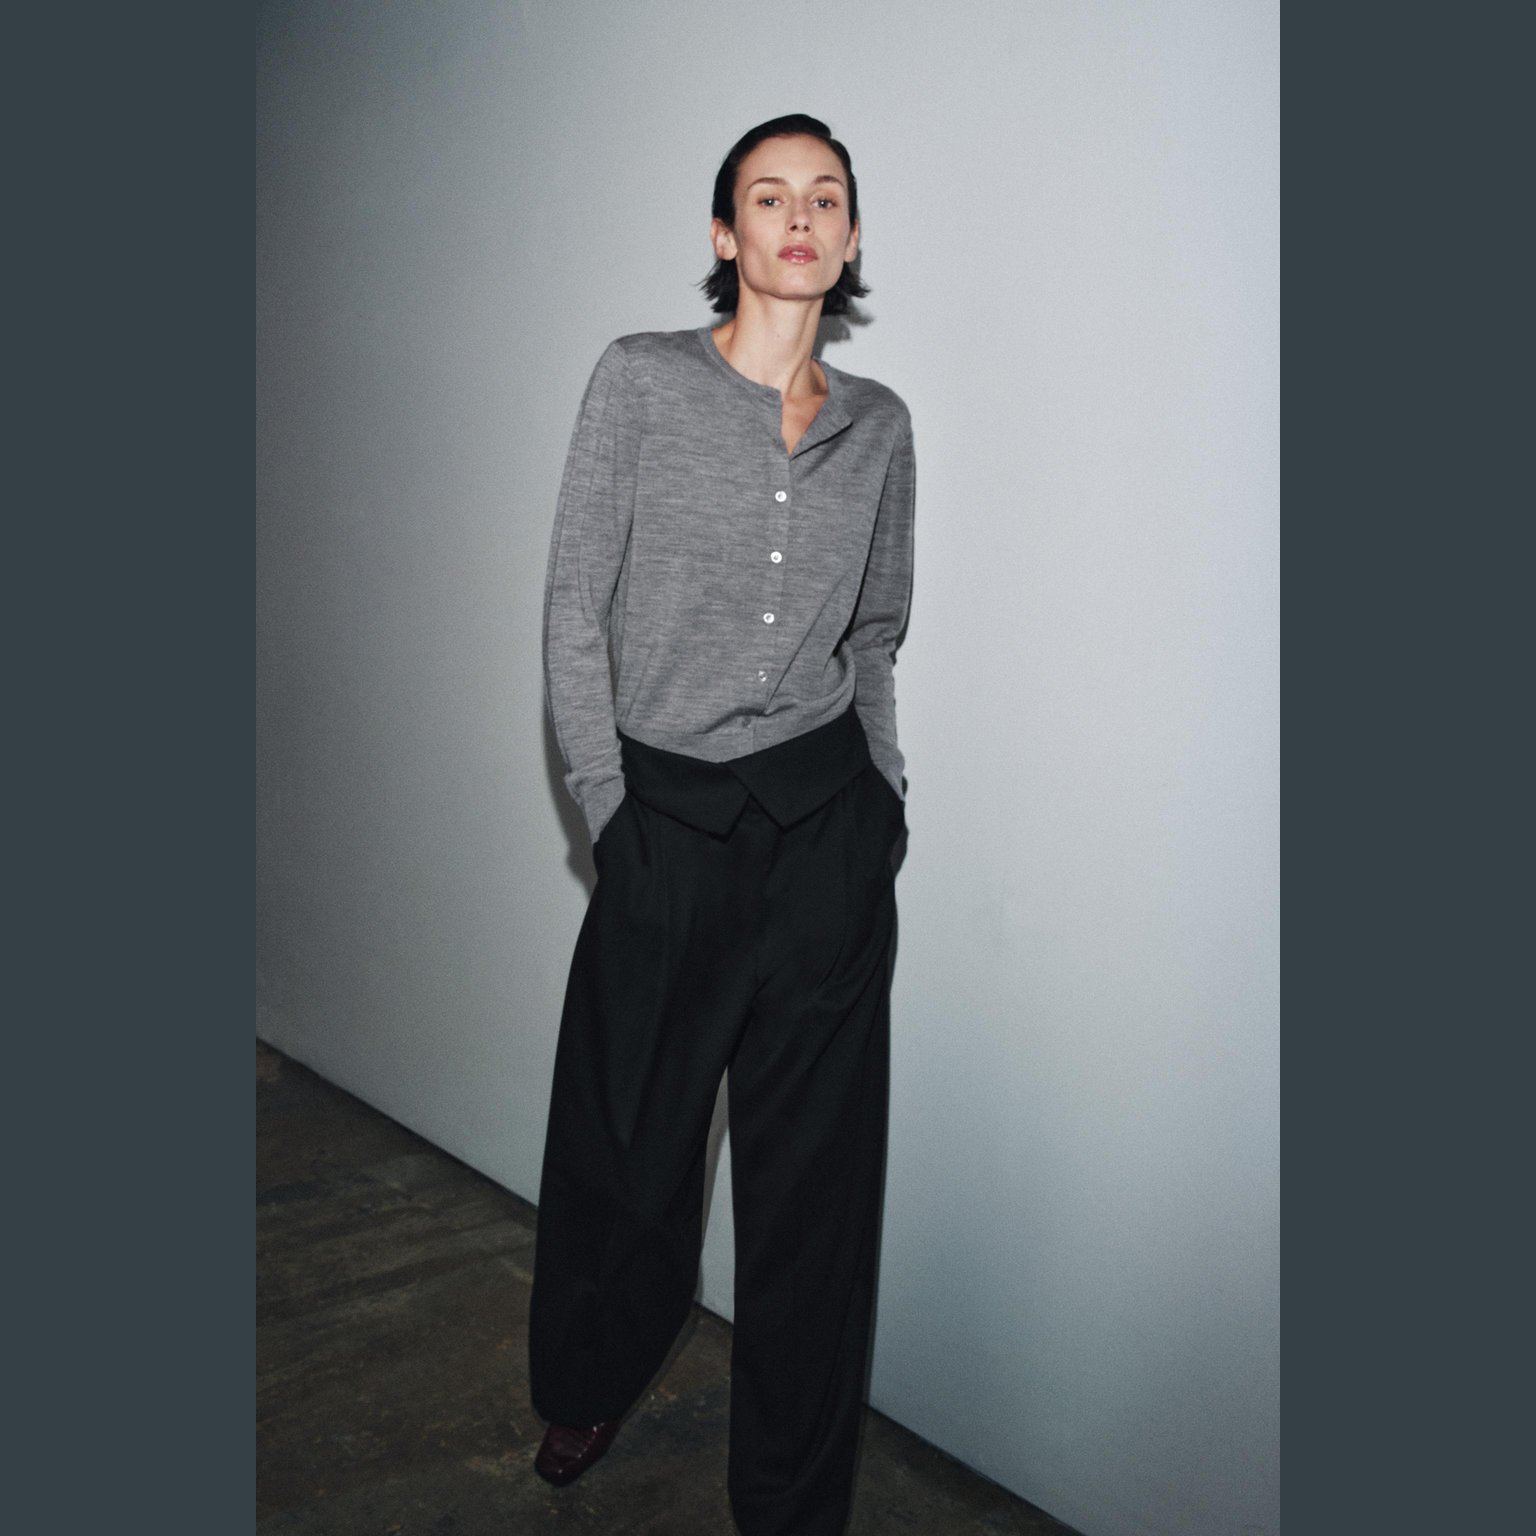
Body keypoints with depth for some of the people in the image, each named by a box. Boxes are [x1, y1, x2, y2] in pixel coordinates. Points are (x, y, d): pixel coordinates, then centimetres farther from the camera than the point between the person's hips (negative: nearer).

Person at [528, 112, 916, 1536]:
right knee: (627, 1139, 12)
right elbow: (572, 610, -3)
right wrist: (611, 811, -7)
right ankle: (586, 1389, 44)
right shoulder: (640, 378, -2)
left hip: (829, 828, 2)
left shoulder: (878, 422, 8)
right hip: (667, 820, -2)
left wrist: (884, 791, 6)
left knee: (813, 1161, 8)